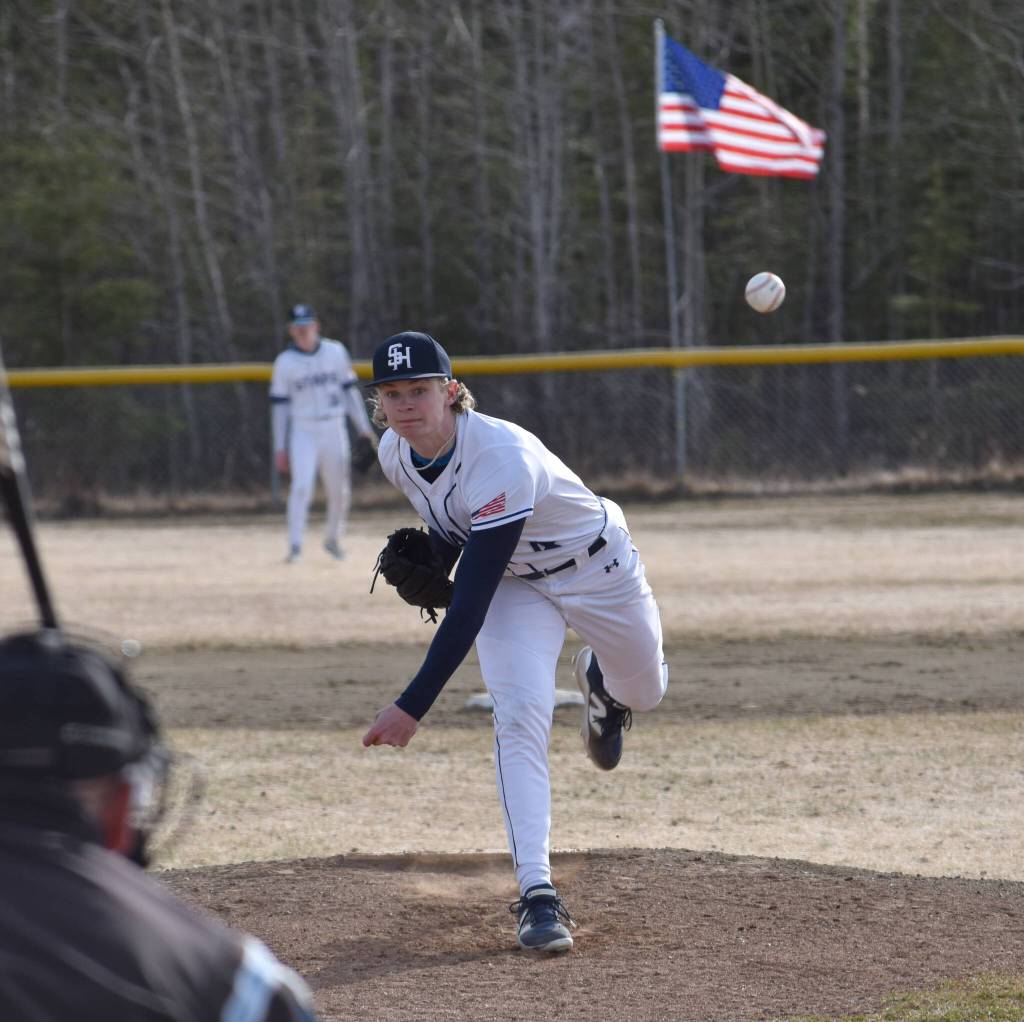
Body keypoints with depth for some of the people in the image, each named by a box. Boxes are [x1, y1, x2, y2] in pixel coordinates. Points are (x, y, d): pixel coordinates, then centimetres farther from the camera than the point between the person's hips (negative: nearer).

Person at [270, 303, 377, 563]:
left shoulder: (336, 352, 3)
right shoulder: (285, 363, -2)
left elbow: (349, 390, 9)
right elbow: (279, 406, 1)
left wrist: (364, 427, 3)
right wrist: (280, 448, -1)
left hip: (334, 431, 3)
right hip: (303, 433, -3)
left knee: (340, 491, 9)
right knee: (301, 486, -19)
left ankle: (332, 539, 31)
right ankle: (295, 546, -19)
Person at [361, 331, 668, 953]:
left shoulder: (502, 458, -41)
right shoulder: (395, 453, -18)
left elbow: (470, 605, -43)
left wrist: (414, 707, -45)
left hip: (597, 569, -4)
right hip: (514, 584, 4)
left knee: (646, 692, 17)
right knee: (521, 715, -19)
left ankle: (602, 683, 56)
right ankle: (538, 894, -22)